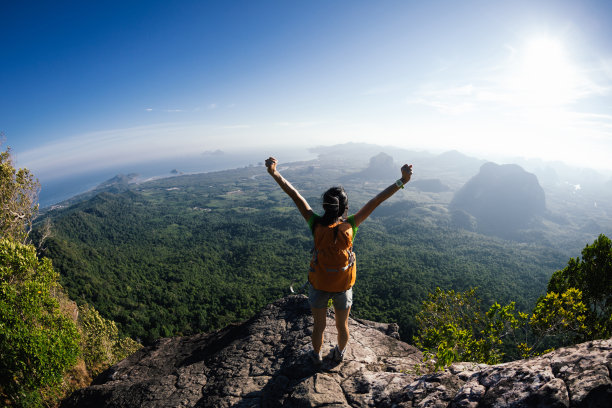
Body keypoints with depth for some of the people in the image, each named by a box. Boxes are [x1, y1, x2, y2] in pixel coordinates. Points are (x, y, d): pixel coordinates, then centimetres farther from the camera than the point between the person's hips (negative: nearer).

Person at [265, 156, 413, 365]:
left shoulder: (317, 225, -25)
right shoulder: (349, 226, -24)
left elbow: (295, 196, -28)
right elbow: (377, 201, -24)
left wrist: (274, 173, -29)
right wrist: (402, 181, -22)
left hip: (318, 287, 0)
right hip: (343, 288, 1)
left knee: (319, 325, 25)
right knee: (342, 325, 28)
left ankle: (316, 355, 52)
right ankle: (339, 354, 55)